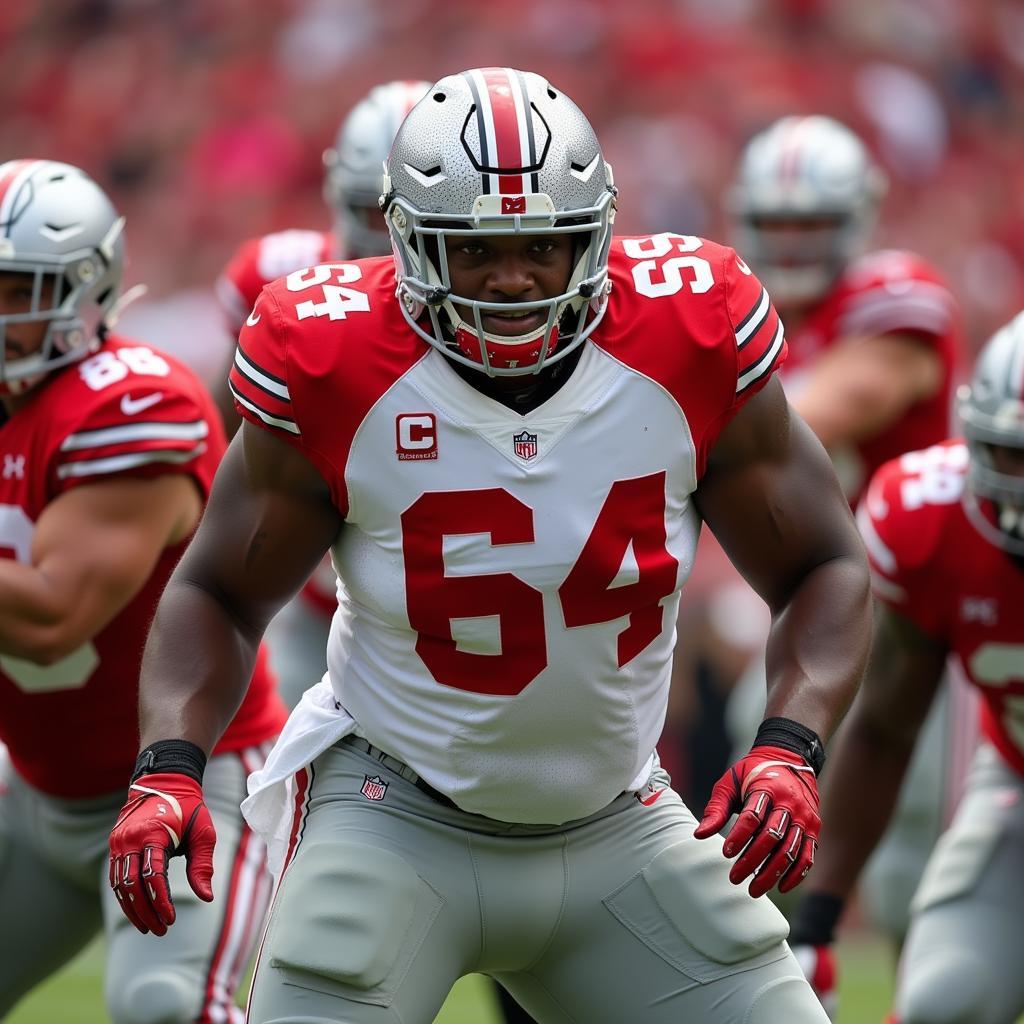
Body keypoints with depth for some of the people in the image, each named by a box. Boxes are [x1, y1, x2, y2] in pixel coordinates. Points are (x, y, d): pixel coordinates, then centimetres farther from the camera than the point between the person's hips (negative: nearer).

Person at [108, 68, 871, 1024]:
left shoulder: (688, 345, -13)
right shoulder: (334, 370, -16)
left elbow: (823, 569, -2)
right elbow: (219, 592, -3)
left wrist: (787, 752, -20)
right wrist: (167, 767, -20)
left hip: (618, 829, 3)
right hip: (396, 823, -3)